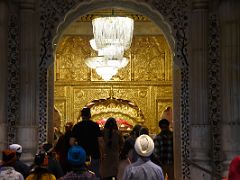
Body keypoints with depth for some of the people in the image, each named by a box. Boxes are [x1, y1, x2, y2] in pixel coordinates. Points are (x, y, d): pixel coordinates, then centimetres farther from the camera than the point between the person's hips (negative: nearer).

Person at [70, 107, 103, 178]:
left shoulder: (76, 126, 1)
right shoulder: (95, 125, -4)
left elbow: (71, 142, -4)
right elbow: (100, 140, -9)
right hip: (94, 155, -2)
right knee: (95, 176, 4)